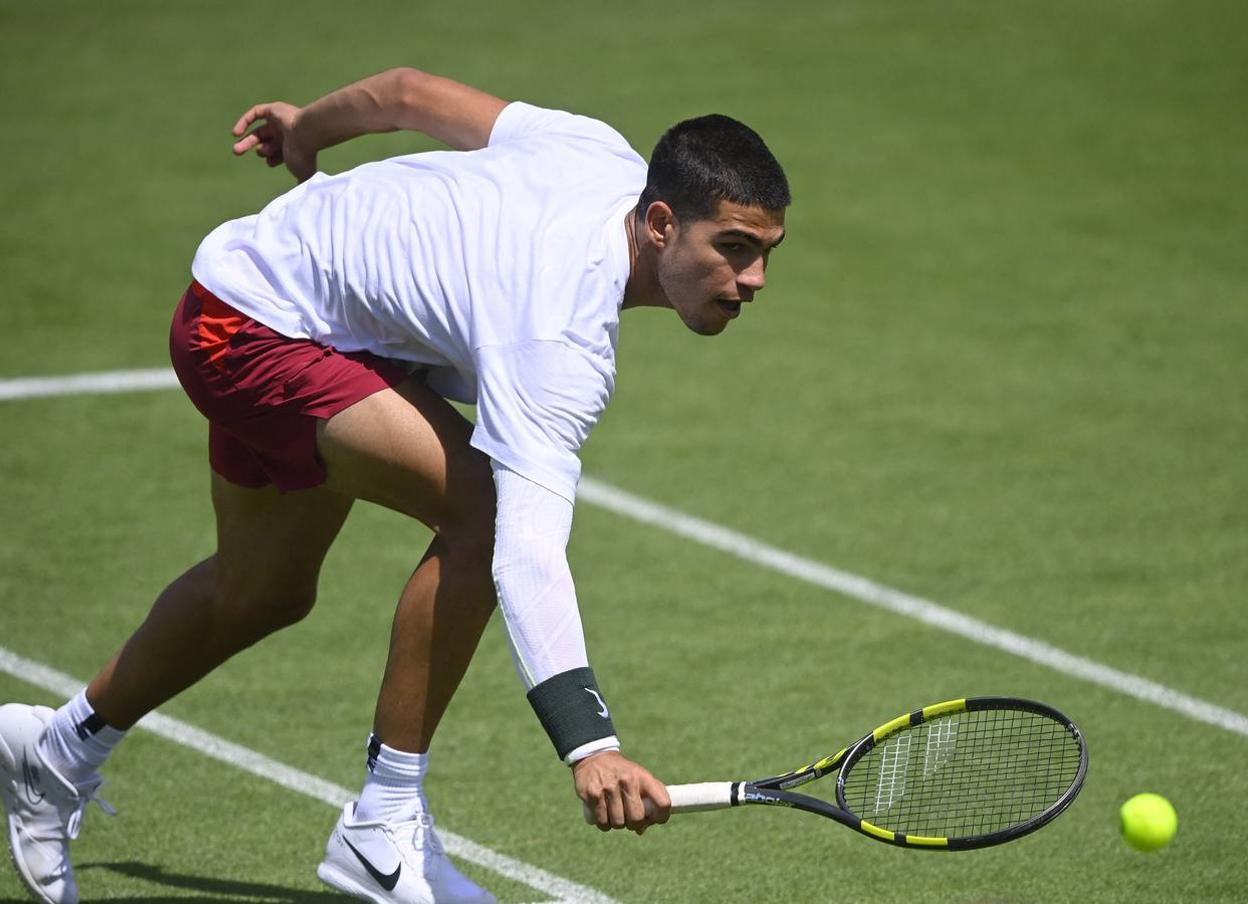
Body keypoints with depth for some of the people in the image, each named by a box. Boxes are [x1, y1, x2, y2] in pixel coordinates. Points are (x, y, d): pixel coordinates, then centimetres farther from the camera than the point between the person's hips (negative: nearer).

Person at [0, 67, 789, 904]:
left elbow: (409, 92, -2)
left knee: (264, 593, 26)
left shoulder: (606, 153, -15)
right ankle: (384, 827, -18)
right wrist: (590, 747, -59)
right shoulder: (562, 343, -38)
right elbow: (527, 553, -48)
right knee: (486, 506, -28)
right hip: (247, 327, -10)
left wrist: (308, 128, 19)